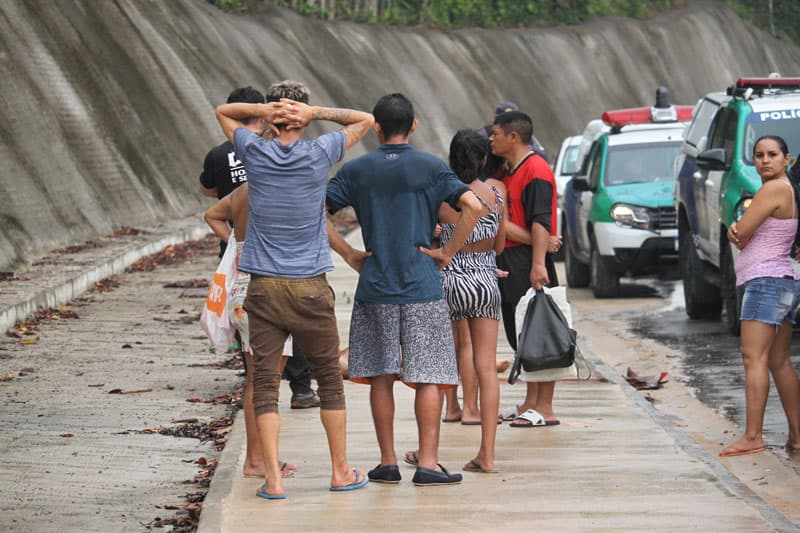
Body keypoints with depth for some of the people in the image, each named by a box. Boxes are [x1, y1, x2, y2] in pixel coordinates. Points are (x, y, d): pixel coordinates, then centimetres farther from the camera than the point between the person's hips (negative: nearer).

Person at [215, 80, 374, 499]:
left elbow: (222, 111, 17)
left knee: (265, 383, 1)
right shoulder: (319, 154, -4)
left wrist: (262, 110, -2)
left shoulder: (255, 153, -1)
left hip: (263, 287, 1)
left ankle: (273, 478, -5)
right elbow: (365, 120, 11)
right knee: (330, 379, 12)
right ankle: (341, 471, 18)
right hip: (310, 288, -1)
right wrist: (315, 113, -3)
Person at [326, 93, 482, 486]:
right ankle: (428, 463, -5)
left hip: (374, 288, 2)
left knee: (381, 376, 9)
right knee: (429, 377, 0)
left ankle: (388, 462, 11)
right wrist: (447, 252, -3)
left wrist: (347, 253, 5)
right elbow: (473, 206, -12)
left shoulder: (356, 170, 3)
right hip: (421, 287, -2)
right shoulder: (431, 168, -1)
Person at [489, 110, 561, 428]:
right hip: (508, 264, 10)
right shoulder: (510, 172, 19)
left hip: (529, 262, -10)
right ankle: (531, 402, 19)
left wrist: (538, 263, -28)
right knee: (520, 336, 12)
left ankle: (544, 409, -6)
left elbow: (541, 222, -20)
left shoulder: (536, 169, -12)